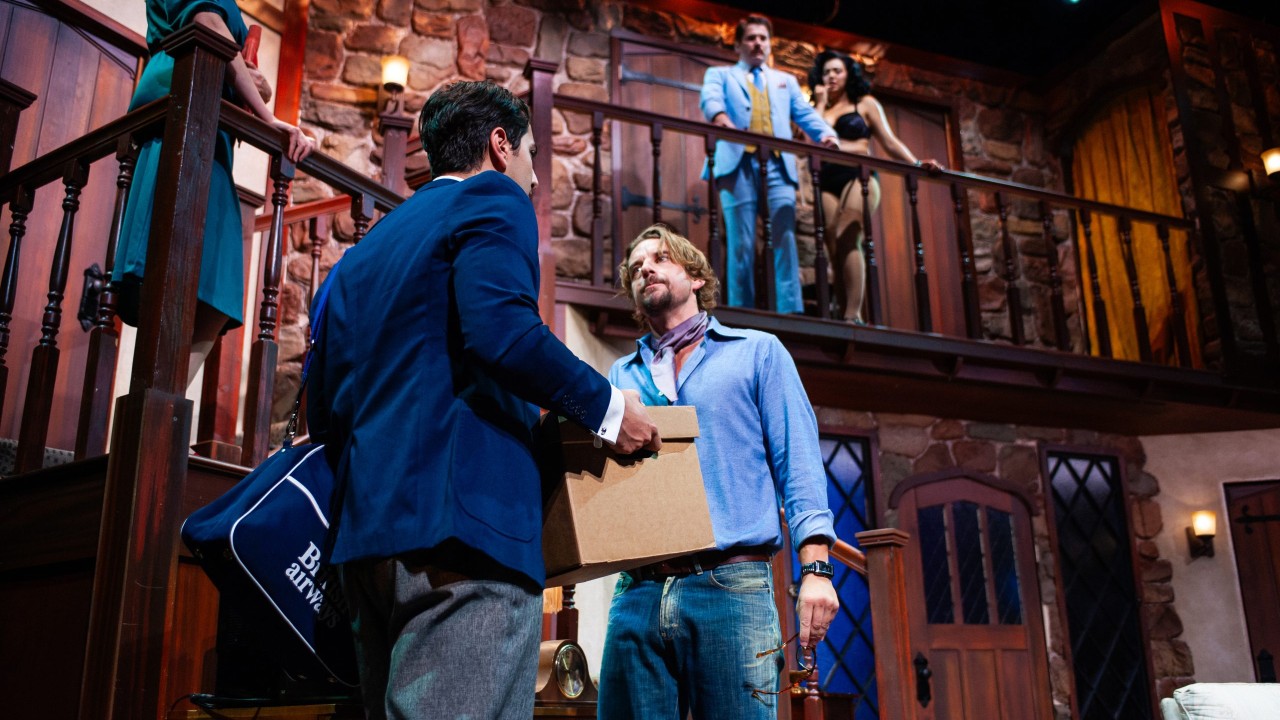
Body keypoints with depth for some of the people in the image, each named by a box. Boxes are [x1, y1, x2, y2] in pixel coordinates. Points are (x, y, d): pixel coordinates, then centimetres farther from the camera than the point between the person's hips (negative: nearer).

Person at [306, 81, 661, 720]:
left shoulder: (363, 252, 25)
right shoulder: (492, 198, 3)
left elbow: (324, 408, 22)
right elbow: (500, 328, -17)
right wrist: (606, 408, -7)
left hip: (366, 532, 9)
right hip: (460, 520, -9)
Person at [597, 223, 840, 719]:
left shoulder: (758, 352, 14)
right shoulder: (621, 376, 22)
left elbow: (798, 464, 5)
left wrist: (815, 567, -7)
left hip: (731, 584, -3)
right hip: (637, 593, 3)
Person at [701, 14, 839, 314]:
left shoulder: (786, 81, 29)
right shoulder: (720, 75, 19)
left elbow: (806, 114, 15)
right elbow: (710, 99, -3)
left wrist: (827, 134, -7)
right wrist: (719, 116, -28)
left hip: (778, 164, 2)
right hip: (739, 162, -2)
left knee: (785, 237, -9)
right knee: (741, 240, -8)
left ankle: (791, 311, -12)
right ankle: (742, 311, -5)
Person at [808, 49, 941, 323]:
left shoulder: (865, 103, 16)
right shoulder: (819, 110, 22)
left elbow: (889, 141, 8)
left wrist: (916, 164, -5)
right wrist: (820, 104, 7)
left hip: (859, 176, -3)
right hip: (827, 181, 3)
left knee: (847, 240, -24)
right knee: (835, 250, -9)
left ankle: (853, 315, -31)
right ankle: (845, 317, -13)